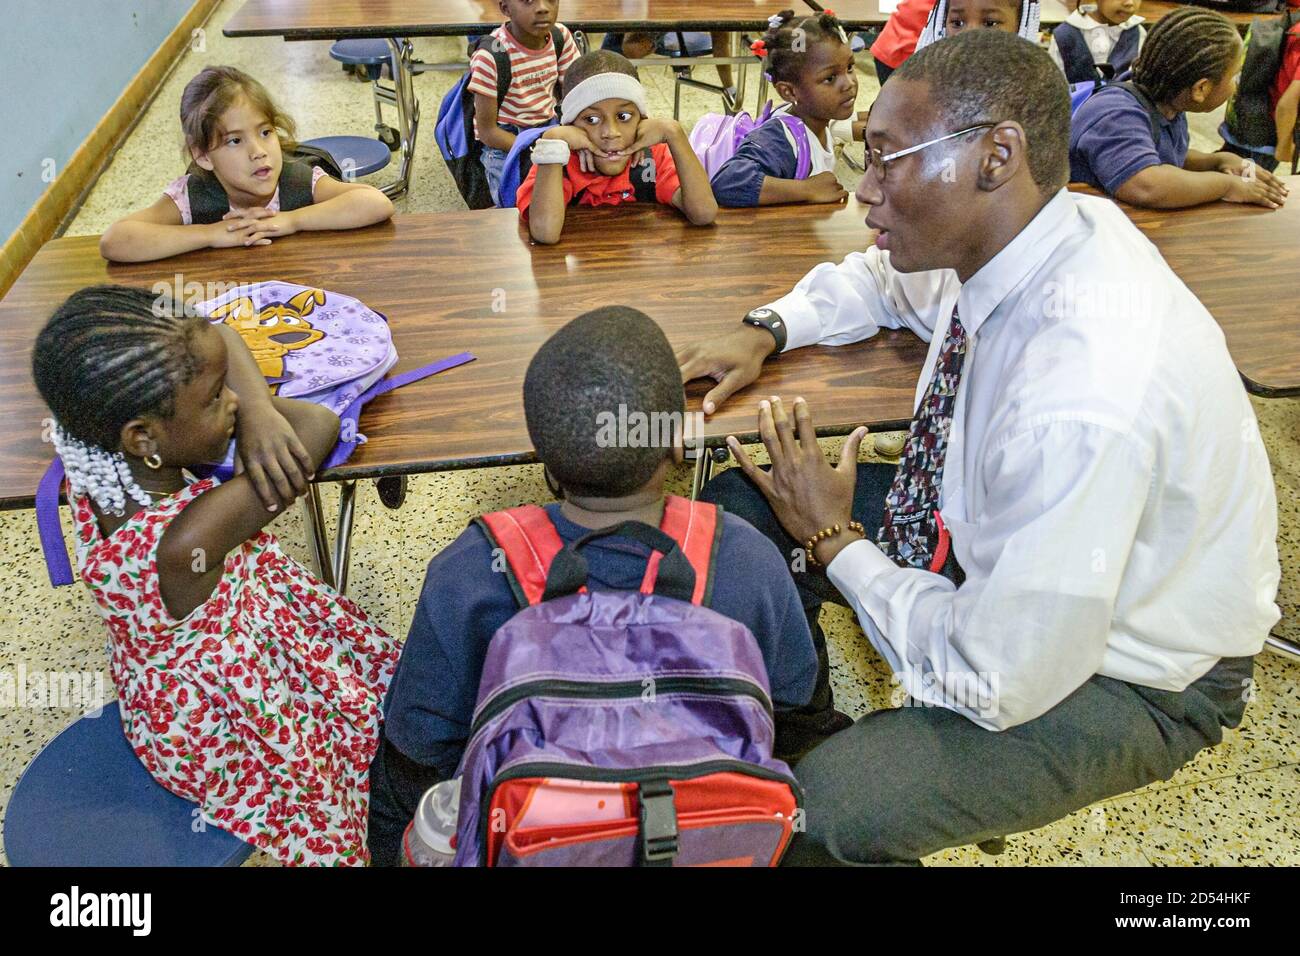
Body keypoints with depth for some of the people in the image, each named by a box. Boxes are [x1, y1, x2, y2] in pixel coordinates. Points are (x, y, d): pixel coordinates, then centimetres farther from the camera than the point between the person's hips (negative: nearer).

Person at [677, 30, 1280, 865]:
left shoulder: (1085, 404, -38)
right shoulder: (1009, 238, -12)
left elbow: (992, 683, -29)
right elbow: (882, 279, 12)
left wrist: (832, 537, -17)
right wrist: (765, 332, -6)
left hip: (1126, 678, -7)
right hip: (998, 540, 8)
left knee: (821, 812, -28)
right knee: (740, 502, 1)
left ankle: (791, 798, 9)